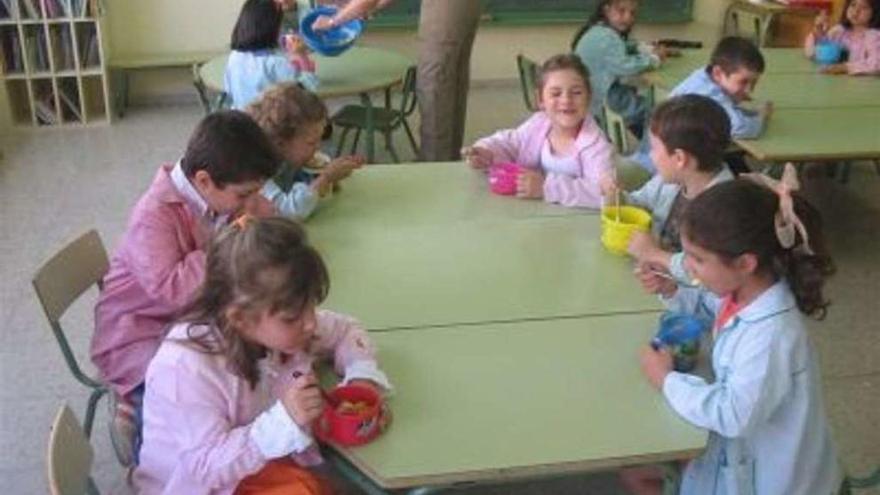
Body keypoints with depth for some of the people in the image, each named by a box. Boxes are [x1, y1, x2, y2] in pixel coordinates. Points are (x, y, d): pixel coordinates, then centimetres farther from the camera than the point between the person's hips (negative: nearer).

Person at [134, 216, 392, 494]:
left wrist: (363, 375, -13)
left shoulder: (277, 327, -11)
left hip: (259, 465, 6)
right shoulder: (186, 369, -29)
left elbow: (344, 330, 7)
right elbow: (206, 467, -27)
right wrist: (284, 423, -37)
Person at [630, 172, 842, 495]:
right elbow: (708, 306, 16)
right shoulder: (744, 291, -8)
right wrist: (671, 292, -4)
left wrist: (667, 380, -22)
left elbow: (730, 415, -34)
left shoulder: (770, 337, -37)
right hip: (742, 445, 8)